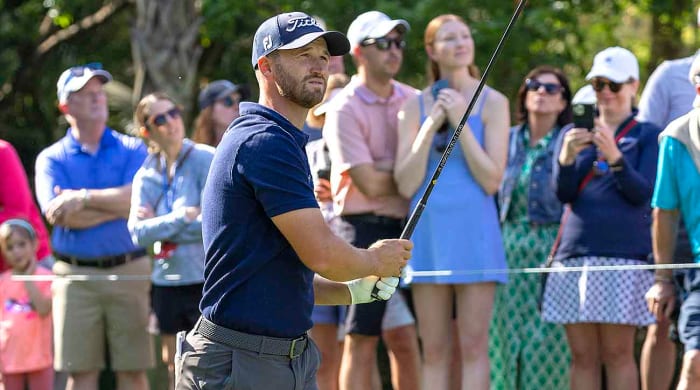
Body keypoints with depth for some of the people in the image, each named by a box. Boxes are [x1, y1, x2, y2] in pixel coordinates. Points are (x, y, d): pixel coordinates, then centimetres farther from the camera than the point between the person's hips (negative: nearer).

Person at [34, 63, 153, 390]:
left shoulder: (132, 150, 8)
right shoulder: (52, 159, 6)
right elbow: (59, 214, -9)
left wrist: (84, 198, -12)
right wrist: (118, 204, -8)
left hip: (128, 271, 0)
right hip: (76, 275, 0)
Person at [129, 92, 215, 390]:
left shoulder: (206, 159, -7)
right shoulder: (146, 175, 6)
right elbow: (138, 232, -5)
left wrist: (160, 226, -7)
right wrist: (180, 217, -16)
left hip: (206, 279, -5)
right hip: (167, 283, 5)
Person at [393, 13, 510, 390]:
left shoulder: (492, 102, 2)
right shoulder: (415, 106, 8)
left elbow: (491, 179, -6)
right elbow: (406, 184, 0)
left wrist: (461, 122, -11)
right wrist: (431, 125, -7)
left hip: (474, 230, -2)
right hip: (428, 228, 2)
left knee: (473, 345, -4)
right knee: (433, 350, 4)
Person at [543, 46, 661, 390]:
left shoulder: (646, 135, 7)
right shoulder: (573, 134, 17)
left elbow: (643, 193, -5)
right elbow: (563, 193, 4)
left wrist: (614, 157, -21)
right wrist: (566, 158, -16)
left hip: (623, 256, -3)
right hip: (574, 255, 3)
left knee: (617, 353, -7)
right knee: (582, 357, 2)